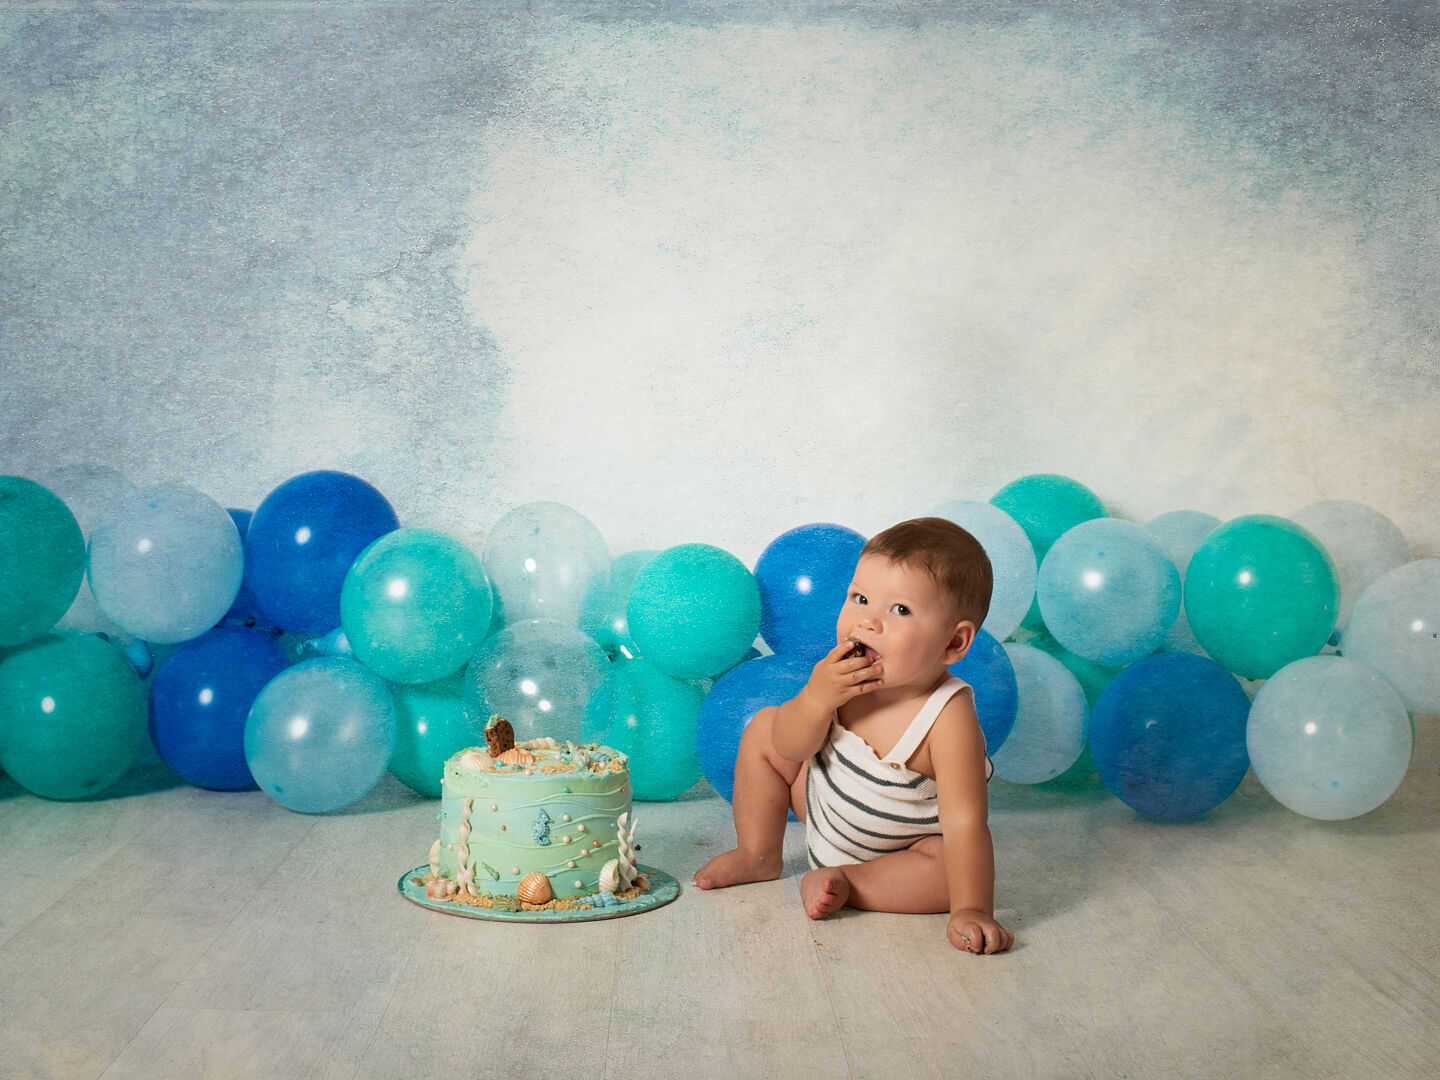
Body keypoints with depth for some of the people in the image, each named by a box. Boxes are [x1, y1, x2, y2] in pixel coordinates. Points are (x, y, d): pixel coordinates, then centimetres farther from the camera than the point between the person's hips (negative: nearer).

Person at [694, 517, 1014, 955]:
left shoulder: (949, 717, -38)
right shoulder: (846, 672, -23)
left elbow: (964, 822, -38)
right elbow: (789, 747, -18)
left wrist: (971, 911, -46)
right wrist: (815, 699, -38)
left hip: (900, 847, -5)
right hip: (824, 801, 5)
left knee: (961, 867, -32)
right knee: (763, 729, 3)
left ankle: (845, 882, -15)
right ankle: (758, 856, 19)